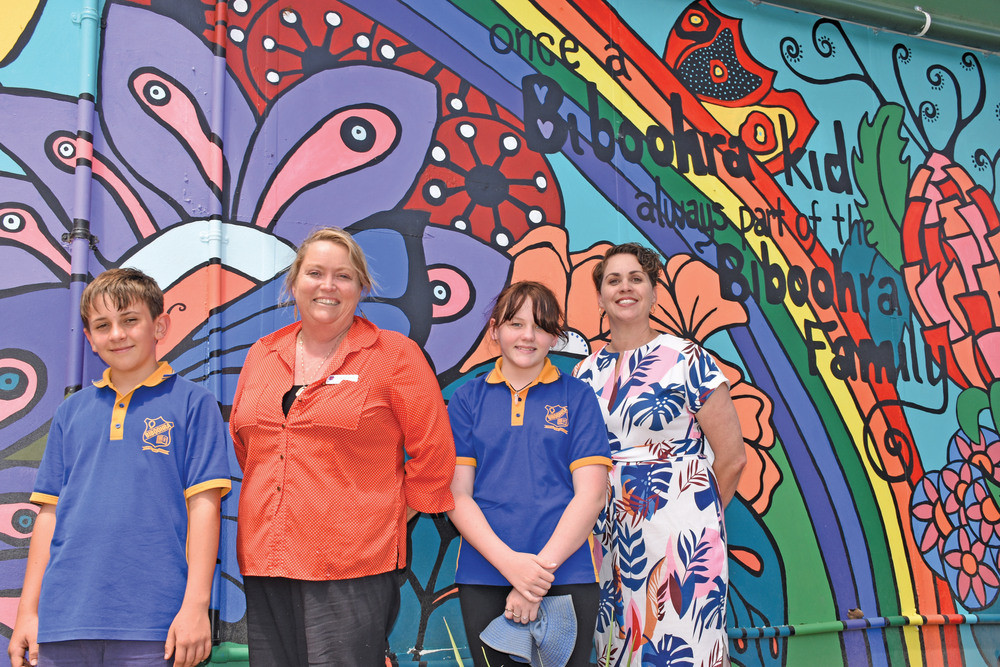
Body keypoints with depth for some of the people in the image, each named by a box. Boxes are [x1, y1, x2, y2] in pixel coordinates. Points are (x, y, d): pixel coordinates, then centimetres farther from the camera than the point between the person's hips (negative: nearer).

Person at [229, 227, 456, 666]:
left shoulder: (395, 355, -2)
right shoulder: (262, 355, 13)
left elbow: (433, 453, -3)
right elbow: (240, 444, 23)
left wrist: (390, 517, 1)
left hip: (352, 567, -5)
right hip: (263, 563, 5)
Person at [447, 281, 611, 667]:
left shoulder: (577, 396, 4)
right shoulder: (467, 399, 6)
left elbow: (591, 494, -4)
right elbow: (457, 494, -1)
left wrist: (542, 566, -14)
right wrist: (510, 563, -15)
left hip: (567, 575, -1)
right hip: (483, 576, 1)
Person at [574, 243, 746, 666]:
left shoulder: (686, 360, -8)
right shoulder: (586, 373, 7)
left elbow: (731, 457, -6)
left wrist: (700, 517, 3)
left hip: (677, 536, -4)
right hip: (609, 538, 5)